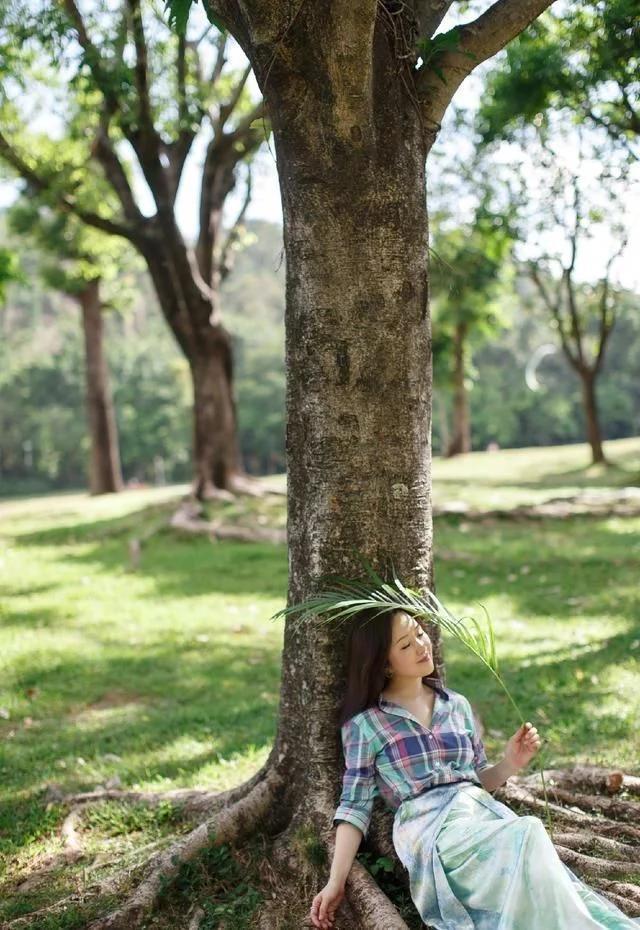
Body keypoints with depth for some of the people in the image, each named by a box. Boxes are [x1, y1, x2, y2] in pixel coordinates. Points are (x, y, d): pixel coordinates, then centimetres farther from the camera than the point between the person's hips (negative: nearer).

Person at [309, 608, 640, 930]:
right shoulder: (364, 724, 5)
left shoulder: (457, 705, 19)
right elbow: (355, 806, 4)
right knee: (529, 837, -34)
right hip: (430, 826, -5)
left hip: (485, 812, 5)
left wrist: (509, 764, 4)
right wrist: (336, 882, -5)